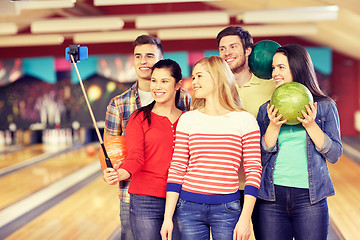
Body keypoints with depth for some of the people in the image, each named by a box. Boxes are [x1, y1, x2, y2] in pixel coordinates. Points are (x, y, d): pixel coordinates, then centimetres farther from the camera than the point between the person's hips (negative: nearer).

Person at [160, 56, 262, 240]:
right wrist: (168, 218, 0)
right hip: (189, 207, 2)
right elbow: (176, 169, 5)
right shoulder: (187, 120, 6)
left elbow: (253, 171, -1)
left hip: (227, 210, -2)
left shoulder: (245, 120, 0)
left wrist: (245, 218, -8)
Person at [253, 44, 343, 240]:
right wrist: (274, 126, -8)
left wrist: (310, 125, -10)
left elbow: (334, 155, 0)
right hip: (271, 198, 2)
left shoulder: (325, 107, 4)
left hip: (309, 197, -1)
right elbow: (260, 159, 4)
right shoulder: (266, 109, 9)